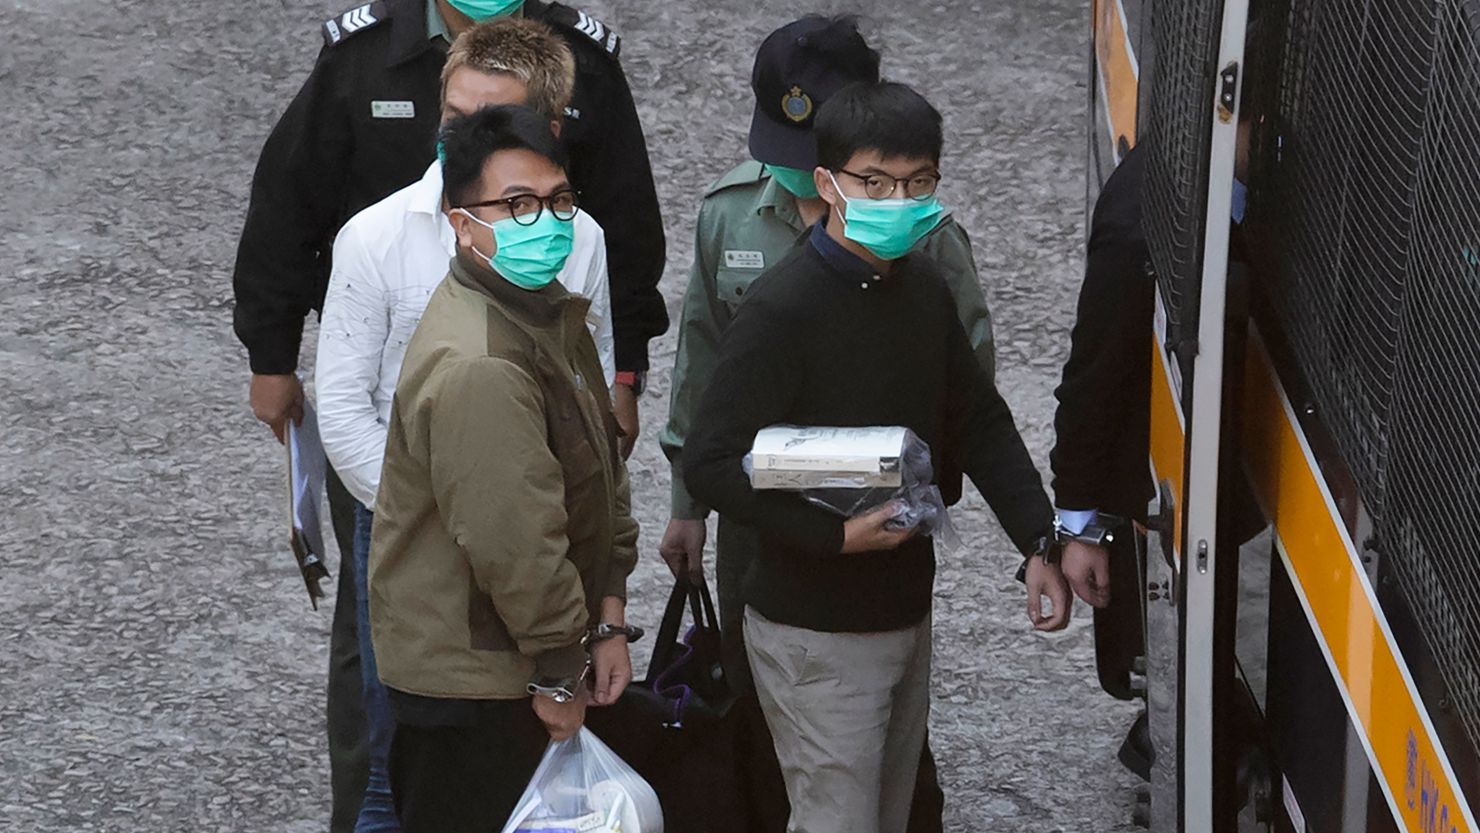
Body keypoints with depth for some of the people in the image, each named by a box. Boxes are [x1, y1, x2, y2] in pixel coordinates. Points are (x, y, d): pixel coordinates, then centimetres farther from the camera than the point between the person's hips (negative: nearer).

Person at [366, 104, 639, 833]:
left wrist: (608, 623, 6)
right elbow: (515, 544, -27)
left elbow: (602, 467, 11)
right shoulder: (478, 364, -28)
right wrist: (561, 675, -14)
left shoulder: (548, 309, 6)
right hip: (474, 677, -10)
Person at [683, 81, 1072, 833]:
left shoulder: (923, 288, 4)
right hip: (815, 632, -8)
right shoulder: (781, 310, -20)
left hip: (905, 613, 8)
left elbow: (979, 423, 12)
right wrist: (835, 534, -27)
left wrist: (1039, 544, 2)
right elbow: (710, 463, -21)